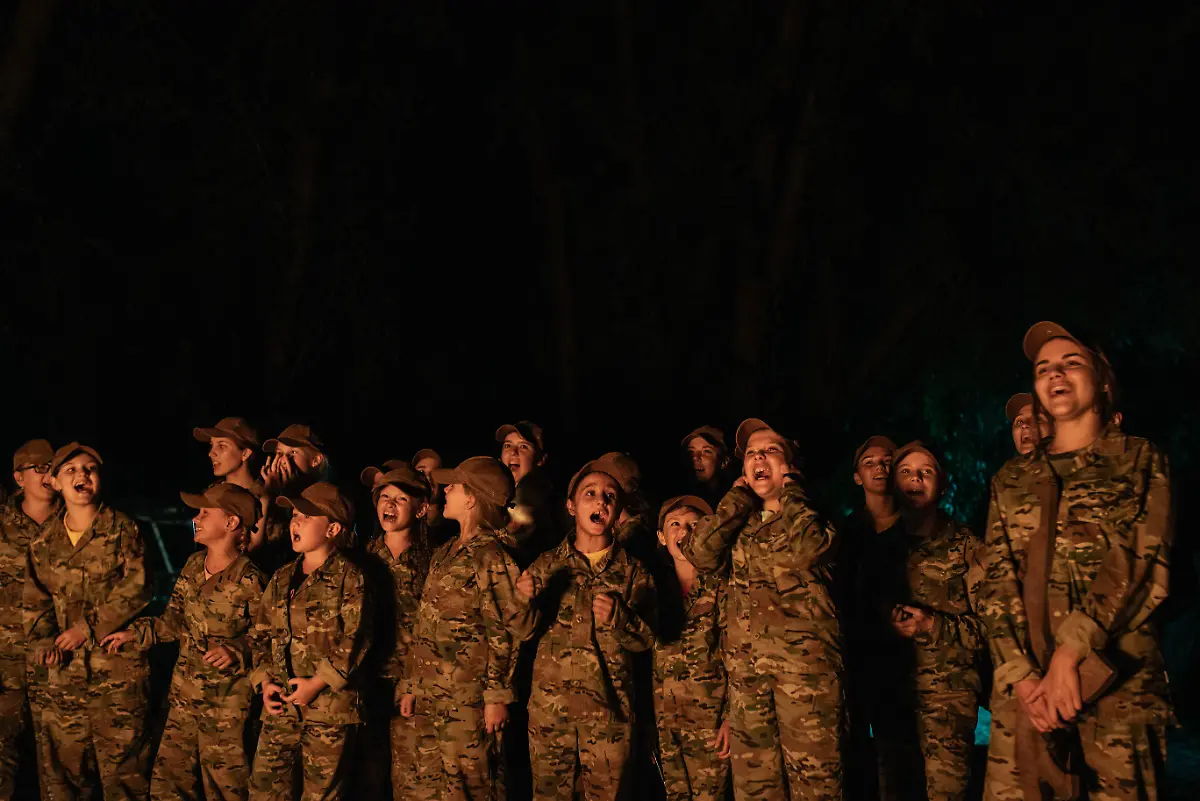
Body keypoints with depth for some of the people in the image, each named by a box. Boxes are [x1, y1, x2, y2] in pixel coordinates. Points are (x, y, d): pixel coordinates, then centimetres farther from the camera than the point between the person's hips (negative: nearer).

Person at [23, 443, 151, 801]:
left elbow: (136, 590, -12)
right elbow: (35, 599, 13)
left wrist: (89, 627, -16)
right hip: (66, 668, 4)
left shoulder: (123, 531, -3)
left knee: (122, 761, 0)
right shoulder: (44, 542, 10)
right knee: (62, 766, 10)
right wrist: (43, 640, -4)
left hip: (119, 665, -4)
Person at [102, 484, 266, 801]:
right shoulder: (193, 566, 4)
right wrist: (135, 633, 2)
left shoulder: (248, 581, -17)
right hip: (185, 695, 7)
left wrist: (235, 651, -25)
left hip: (226, 703, -7)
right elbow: (174, 621, 13)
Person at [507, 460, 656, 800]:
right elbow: (523, 630, 0)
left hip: (608, 705, -1)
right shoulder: (546, 565, 6)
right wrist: (523, 599, -21)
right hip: (549, 701, 1)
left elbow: (646, 638, -3)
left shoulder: (632, 571, 4)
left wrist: (617, 618, -23)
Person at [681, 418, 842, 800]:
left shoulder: (811, 514, 6)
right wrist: (741, 495, 5)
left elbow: (808, 549, -18)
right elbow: (701, 554, -2)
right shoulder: (738, 522, 18)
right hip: (746, 667, 4)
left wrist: (789, 489, -3)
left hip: (805, 660, -4)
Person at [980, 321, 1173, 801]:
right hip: (1023, 680, 3)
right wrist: (1023, 676, -8)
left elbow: (1143, 564, -5)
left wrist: (1070, 654, -16)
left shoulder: (1140, 460, 9)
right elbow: (996, 582, 8)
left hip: (1117, 678, -2)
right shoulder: (1012, 480, 17)